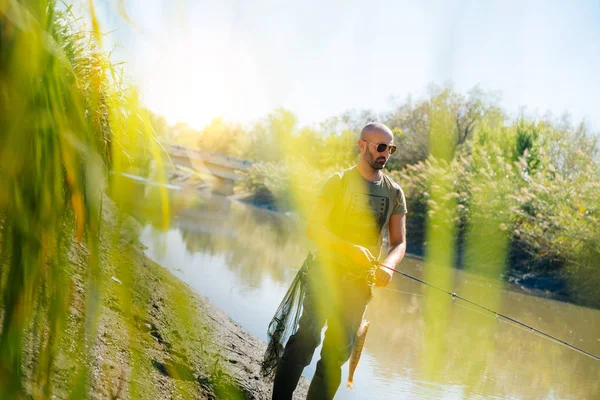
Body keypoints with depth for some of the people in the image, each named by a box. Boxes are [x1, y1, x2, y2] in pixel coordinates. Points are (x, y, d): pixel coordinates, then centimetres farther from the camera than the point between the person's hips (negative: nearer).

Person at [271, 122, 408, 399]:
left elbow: (399, 242, 11)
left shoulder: (394, 193, 9)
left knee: (338, 351, 3)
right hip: (328, 271, -4)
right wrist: (351, 248, -26)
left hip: (361, 282, 4)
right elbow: (314, 229, -10)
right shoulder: (340, 182, -2)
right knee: (307, 336, -17)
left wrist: (388, 265, -12)